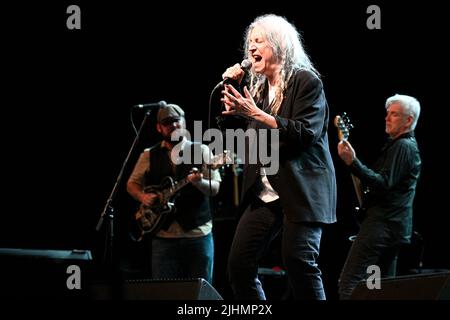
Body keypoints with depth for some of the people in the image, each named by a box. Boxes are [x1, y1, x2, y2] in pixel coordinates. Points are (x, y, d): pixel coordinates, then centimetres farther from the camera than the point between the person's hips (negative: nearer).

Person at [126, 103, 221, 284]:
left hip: (199, 233, -1)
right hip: (164, 235, 1)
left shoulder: (200, 151, 5)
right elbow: (132, 184, 17)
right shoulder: (149, 156, 10)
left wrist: (198, 181, -23)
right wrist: (142, 196, -4)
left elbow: (214, 189, -1)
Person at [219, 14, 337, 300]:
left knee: (299, 264, -14)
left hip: (300, 190, -7)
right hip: (263, 193, 7)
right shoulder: (257, 86, 15)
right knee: (239, 264, -1)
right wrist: (230, 89, 7)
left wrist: (256, 114, -20)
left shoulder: (306, 81, -5)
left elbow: (305, 132, -16)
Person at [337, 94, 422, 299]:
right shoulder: (410, 146, 20)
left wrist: (352, 162, -29)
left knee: (349, 282, -16)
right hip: (396, 225, 11)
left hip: (382, 224, -11)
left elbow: (383, 184, -23)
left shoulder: (401, 146, -12)